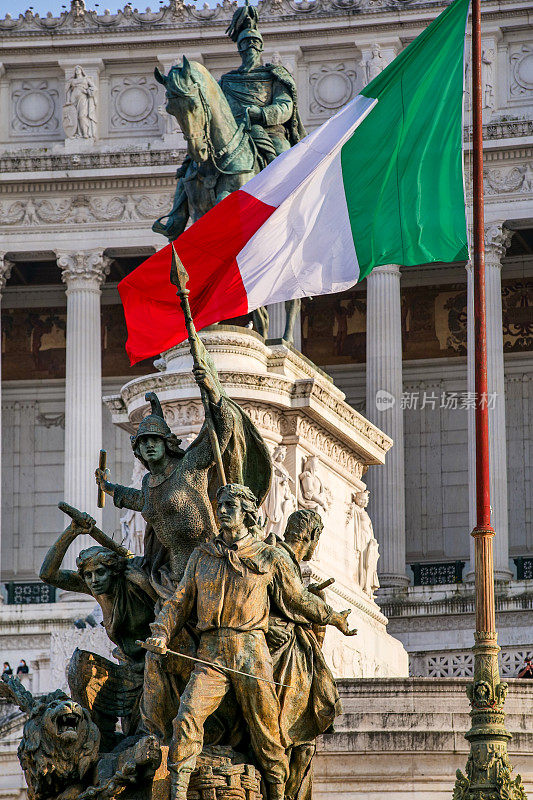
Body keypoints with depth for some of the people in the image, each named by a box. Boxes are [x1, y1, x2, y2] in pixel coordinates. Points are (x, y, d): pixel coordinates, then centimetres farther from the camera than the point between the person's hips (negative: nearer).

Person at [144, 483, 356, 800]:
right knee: (188, 717, -16)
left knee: (266, 730, 0)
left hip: (251, 653, -1)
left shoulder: (269, 558, 9)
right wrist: (162, 633, 3)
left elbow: (298, 598, 19)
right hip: (210, 653, 1)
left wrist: (333, 617, 22)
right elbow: (180, 601, 18)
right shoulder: (202, 556, 16)